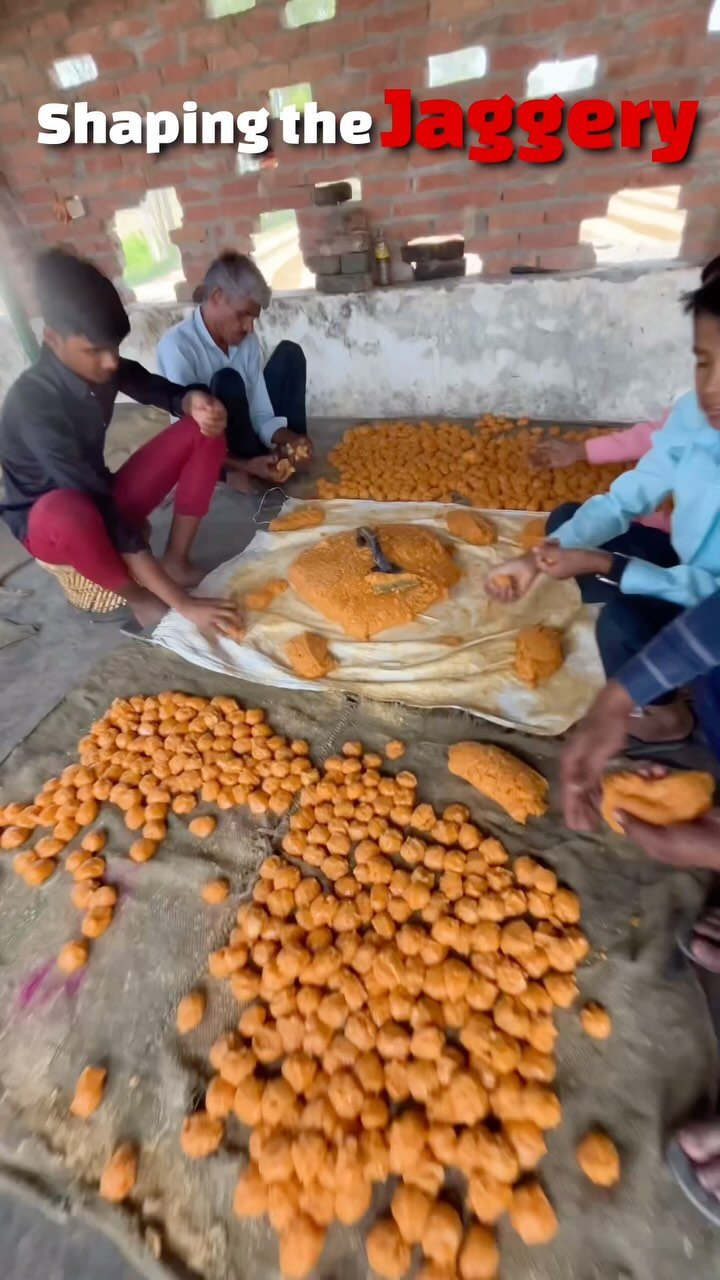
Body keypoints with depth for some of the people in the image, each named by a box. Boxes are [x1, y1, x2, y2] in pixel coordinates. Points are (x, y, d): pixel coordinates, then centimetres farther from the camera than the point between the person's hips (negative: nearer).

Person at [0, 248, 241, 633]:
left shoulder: (99, 364, -11)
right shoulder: (32, 402, -30)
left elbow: (160, 391, 3)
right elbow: (103, 512, -36)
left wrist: (194, 402, -25)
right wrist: (182, 602, -40)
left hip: (102, 499, 6)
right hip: (47, 520, -6)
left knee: (205, 429, -10)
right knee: (68, 514, -46)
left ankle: (175, 560, -10)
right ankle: (138, 597, -14)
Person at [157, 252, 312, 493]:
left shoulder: (246, 339, -3)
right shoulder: (176, 346, -22)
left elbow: (261, 415, -4)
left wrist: (288, 439, -24)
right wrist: (246, 465, -35)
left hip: (247, 436, 6)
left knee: (289, 353, -2)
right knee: (227, 381, -33)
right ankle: (242, 472, -17)